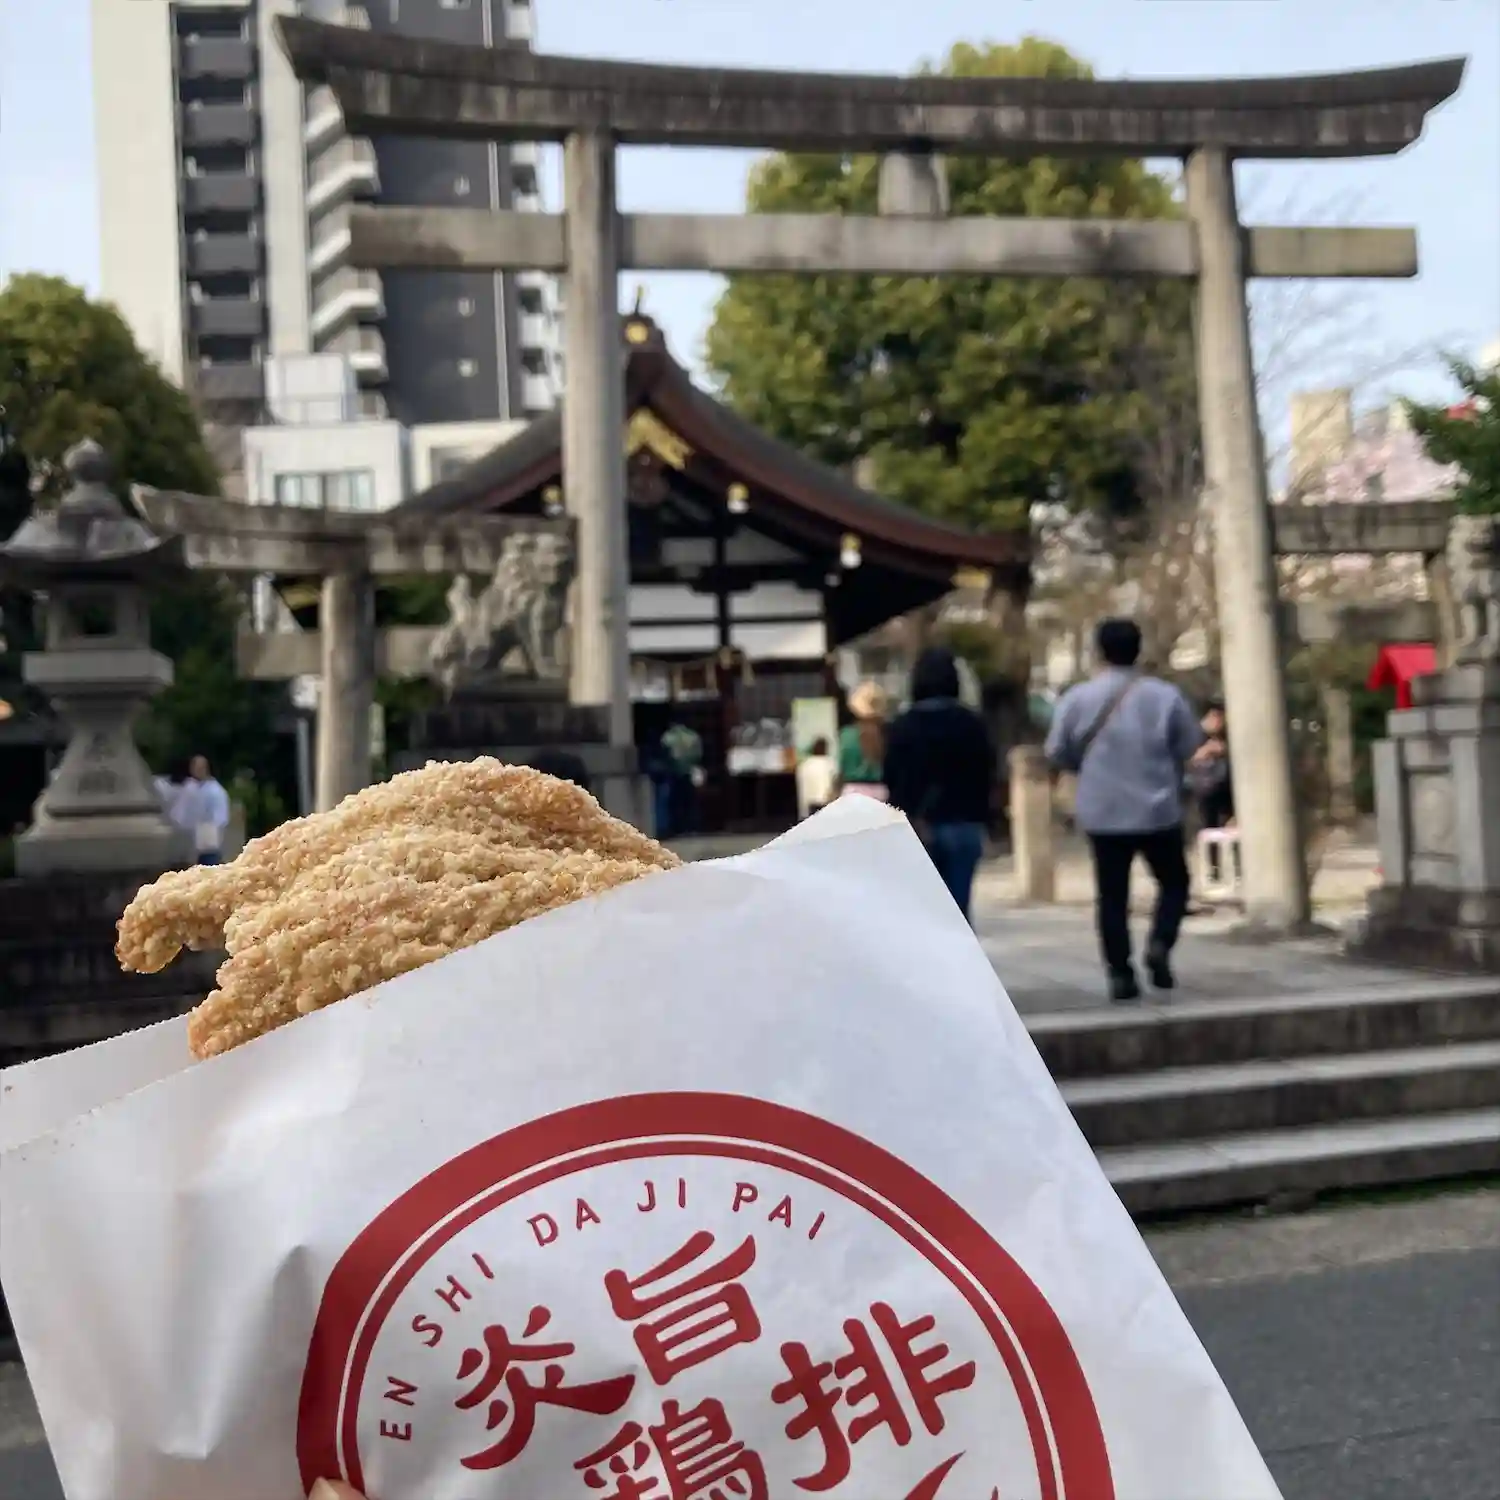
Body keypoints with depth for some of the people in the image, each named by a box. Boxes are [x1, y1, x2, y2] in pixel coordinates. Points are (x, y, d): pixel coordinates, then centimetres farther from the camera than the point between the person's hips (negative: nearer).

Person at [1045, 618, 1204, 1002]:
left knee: (1112, 896, 7)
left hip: (1104, 813, 1)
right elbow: (1189, 747, 2)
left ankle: (1120, 974, 3)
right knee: (1174, 882, 16)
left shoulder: (1078, 698, -4)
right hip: (1158, 811, -1)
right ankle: (1160, 945, -5)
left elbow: (1057, 753, 0)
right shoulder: (1165, 695, -4)